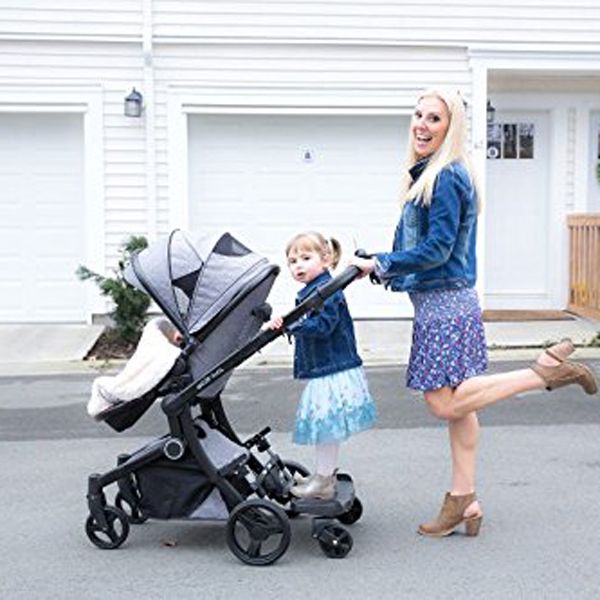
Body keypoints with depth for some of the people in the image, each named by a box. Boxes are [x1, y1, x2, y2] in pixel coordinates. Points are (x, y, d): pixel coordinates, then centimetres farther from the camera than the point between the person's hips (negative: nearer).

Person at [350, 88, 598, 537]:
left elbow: (436, 249, -19)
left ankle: (547, 370, -7)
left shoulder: (446, 177, -15)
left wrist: (380, 265, -12)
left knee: (445, 404, -10)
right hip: (439, 302, 10)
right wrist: (383, 265, 7)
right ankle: (465, 501, 19)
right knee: (454, 405, 11)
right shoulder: (427, 175, 14)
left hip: (445, 303, -10)